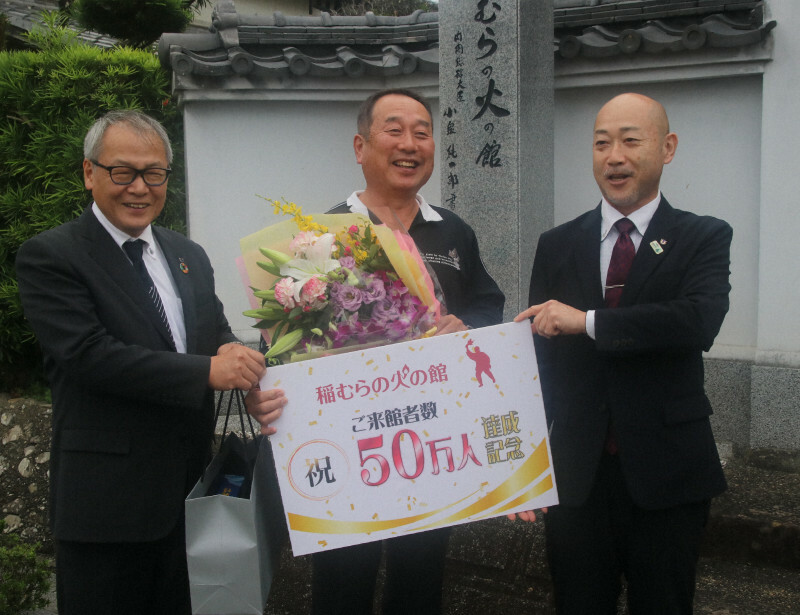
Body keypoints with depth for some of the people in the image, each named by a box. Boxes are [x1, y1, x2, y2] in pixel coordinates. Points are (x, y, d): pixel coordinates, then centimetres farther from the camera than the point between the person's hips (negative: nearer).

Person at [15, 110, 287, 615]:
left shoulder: (190, 256, 13)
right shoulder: (50, 257, -8)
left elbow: (218, 334, 13)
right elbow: (90, 355, -19)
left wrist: (234, 354, -12)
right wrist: (208, 371, -22)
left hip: (191, 492, 6)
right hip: (106, 501, -5)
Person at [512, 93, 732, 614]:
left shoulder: (704, 238, -1)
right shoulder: (557, 245, 6)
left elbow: (700, 321, -22)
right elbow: (540, 357, 6)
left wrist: (588, 321, -23)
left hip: (666, 476, -2)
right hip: (576, 474, 2)